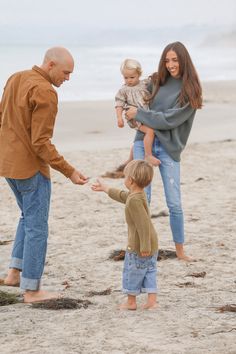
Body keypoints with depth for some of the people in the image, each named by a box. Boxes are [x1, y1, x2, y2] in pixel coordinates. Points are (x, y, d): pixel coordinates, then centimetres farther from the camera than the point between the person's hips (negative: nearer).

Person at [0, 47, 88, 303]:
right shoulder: (45, 93, -20)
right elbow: (41, 143, -22)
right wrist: (69, 172, -17)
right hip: (31, 167, -9)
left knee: (29, 217, 24)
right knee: (37, 227, 1)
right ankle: (31, 289, 7)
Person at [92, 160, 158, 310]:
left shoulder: (134, 200, -25)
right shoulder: (138, 194, 8)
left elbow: (143, 224, -29)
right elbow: (121, 196, 29)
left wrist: (144, 247, -28)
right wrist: (105, 188, 39)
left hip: (138, 247, -9)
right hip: (152, 244, 9)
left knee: (132, 272, 6)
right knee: (149, 272, 11)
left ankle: (131, 302, 17)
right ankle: (152, 301, 10)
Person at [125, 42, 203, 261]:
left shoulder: (190, 91, -6)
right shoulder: (157, 81, 6)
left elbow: (169, 120, -14)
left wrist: (139, 114, -9)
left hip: (169, 148, -3)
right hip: (144, 142, 3)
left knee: (174, 203, 0)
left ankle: (180, 250, 14)